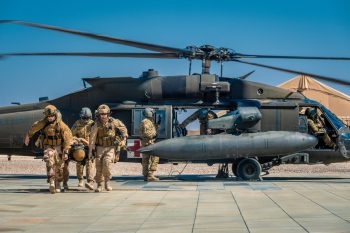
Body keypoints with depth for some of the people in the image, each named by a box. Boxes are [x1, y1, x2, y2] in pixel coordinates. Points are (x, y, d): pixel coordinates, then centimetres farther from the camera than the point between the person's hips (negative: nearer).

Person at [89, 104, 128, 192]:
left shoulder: (113, 122, -8)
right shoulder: (97, 125, -10)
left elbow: (123, 128, 8)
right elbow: (92, 138, -10)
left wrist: (124, 139, -2)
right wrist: (90, 151, -12)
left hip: (110, 148, -1)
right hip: (99, 148, 1)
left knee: (107, 163, -22)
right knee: (99, 166, -1)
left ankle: (107, 181, -2)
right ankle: (99, 185, 16)